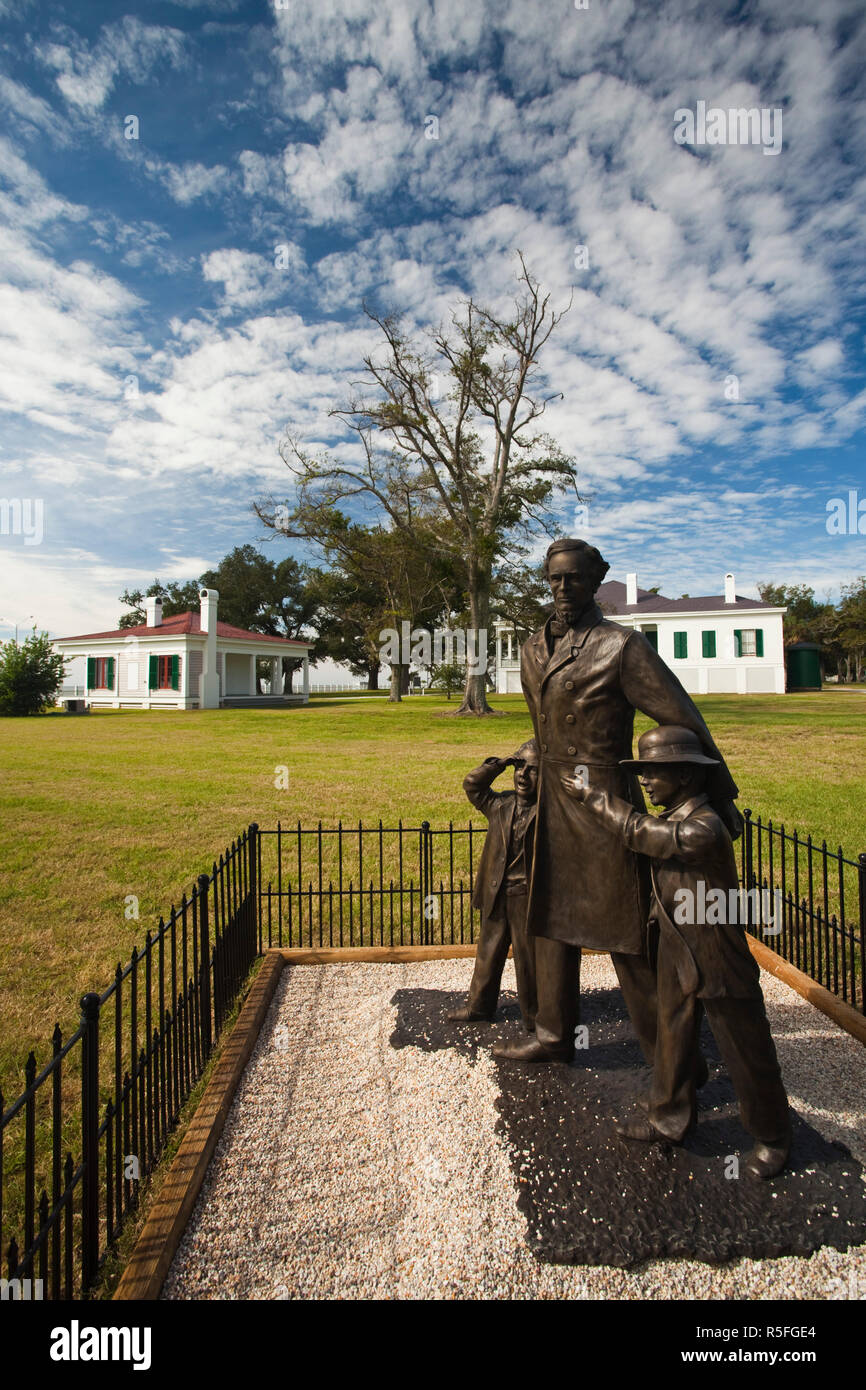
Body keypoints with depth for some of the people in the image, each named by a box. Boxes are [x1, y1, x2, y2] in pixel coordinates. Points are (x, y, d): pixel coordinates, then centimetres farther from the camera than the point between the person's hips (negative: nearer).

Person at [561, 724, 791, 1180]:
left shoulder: (703, 830, -30)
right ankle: (669, 1119, 39)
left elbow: (636, 832, -24)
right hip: (677, 957, 8)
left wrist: (590, 796, -15)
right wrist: (657, 912, 13)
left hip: (719, 962, -8)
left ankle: (771, 1137, 35)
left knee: (746, 1054, 13)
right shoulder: (671, 820, 0)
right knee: (673, 1040, 20)